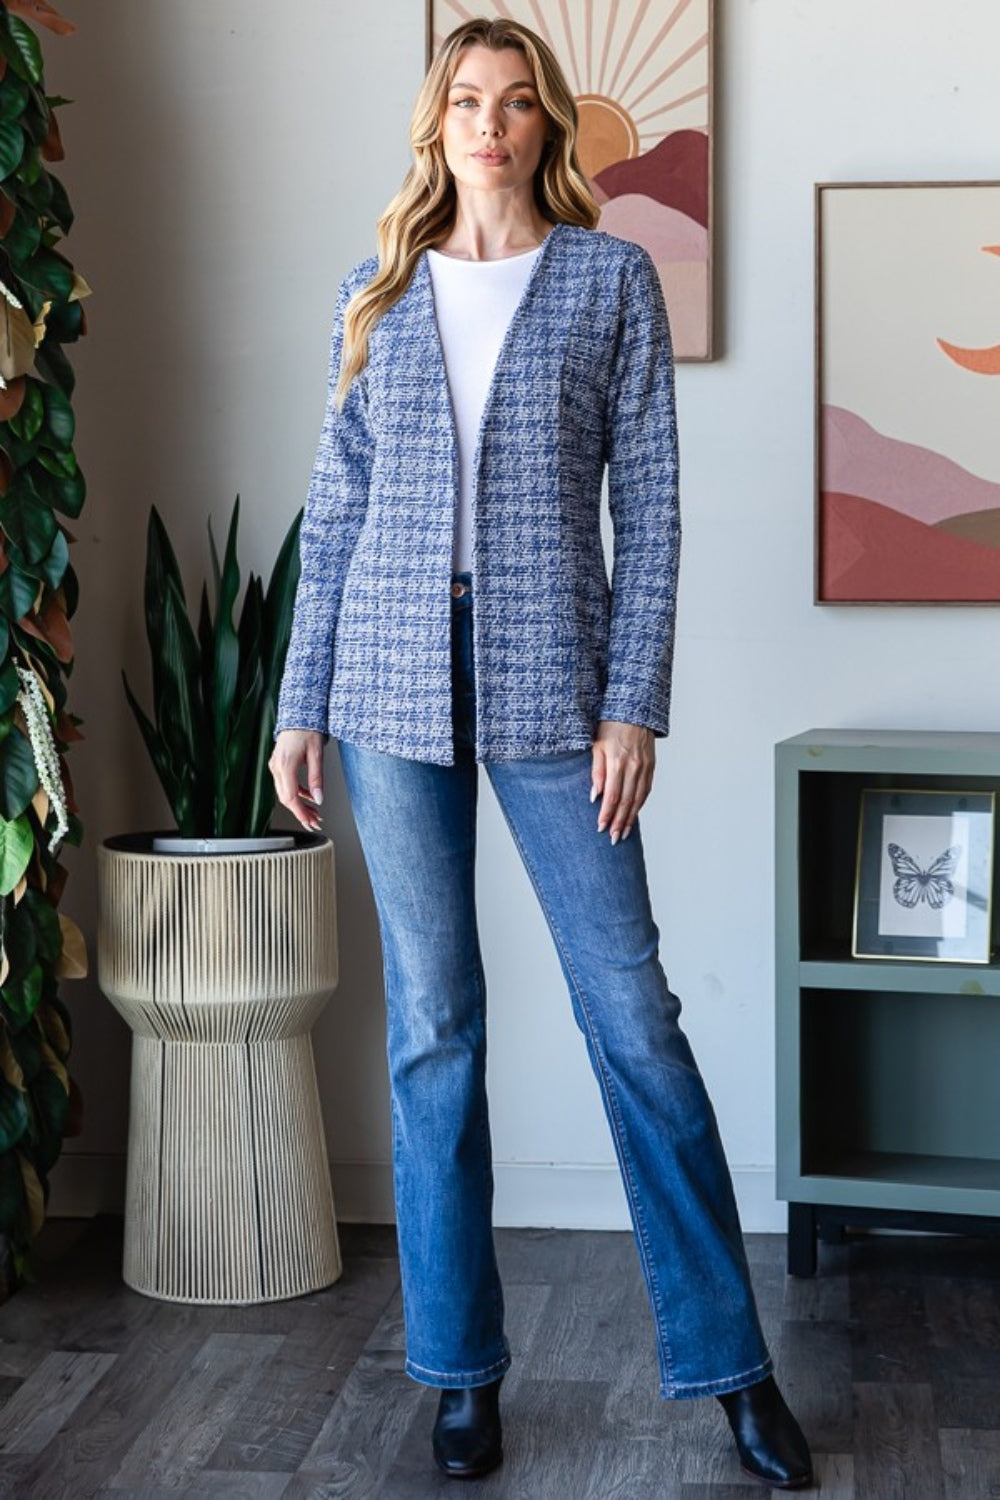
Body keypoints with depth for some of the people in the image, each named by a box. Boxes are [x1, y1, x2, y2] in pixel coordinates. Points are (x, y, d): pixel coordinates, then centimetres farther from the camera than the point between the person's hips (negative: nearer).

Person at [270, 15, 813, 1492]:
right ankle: (462, 1369, 17)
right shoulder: (378, 293, 12)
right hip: (395, 681, 2)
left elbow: (647, 500, 0)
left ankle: (730, 1362, 10)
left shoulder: (612, 278, 5)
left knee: (632, 1010, -1)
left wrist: (633, 704, -8)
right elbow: (336, 511, 11)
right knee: (432, 1023, 5)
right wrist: (301, 707, 6)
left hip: (549, 679, -2)